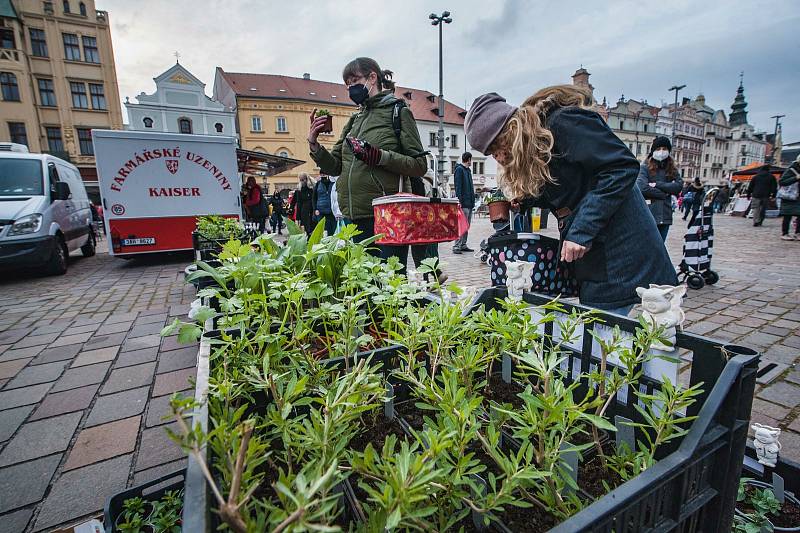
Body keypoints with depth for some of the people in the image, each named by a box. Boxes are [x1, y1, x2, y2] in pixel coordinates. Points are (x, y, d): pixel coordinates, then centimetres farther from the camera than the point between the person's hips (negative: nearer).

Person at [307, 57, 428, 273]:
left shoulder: (398, 112, 3)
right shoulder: (353, 121, 19)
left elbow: (420, 165, -5)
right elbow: (334, 166, 16)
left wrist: (381, 156, -17)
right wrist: (314, 144, 0)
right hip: (353, 217, 6)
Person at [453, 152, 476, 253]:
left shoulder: (468, 170, 21)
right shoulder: (459, 169, -6)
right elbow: (458, 187, -14)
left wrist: (473, 201, 19)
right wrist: (459, 201, -21)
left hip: (470, 203, 9)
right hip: (464, 204, -9)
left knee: (467, 226, 11)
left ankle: (463, 245, 17)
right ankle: (456, 246, -9)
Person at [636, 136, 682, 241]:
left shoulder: (672, 169, 13)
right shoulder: (645, 167, -2)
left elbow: (679, 185, -2)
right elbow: (642, 187, -16)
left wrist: (657, 185, -12)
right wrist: (664, 194, -8)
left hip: (665, 216, 5)